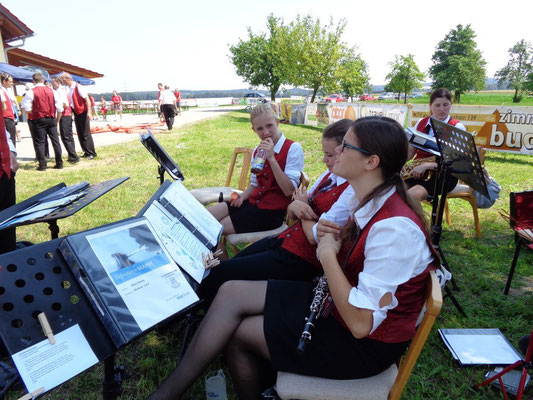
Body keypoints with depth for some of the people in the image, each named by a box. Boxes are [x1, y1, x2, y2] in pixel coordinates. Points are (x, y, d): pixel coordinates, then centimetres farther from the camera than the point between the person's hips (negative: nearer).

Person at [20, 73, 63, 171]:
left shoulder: (31, 92, -4)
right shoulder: (51, 91, 5)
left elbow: (26, 108, -10)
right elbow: (60, 107, 3)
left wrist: (32, 113, 10)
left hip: (39, 119, -3)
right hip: (52, 119, 3)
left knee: (40, 142, 2)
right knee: (55, 141, 7)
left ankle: (42, 165, 1)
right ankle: (59, 163, 9)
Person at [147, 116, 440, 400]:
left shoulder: (395, 228, -30)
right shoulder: (368, 199, -1)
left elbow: (361, 323, -30)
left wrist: (328, 255, -23)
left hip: (366, 344, -8)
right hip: (337, 302, 8)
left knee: (237, 333, -8)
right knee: (231, 293, -4)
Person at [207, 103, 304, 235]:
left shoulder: (293, 149, -11)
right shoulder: (257, 150, 10)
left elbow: (289, 190, -19)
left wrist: (271, 158, -24)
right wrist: (243, 196, -3)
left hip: (271, 211, -6)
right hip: (253, 202, 7)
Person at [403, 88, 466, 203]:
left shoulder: (457, 128, -1)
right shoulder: (421, 124, 13)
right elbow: (410, 151, 17)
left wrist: (427, 165, -23)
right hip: (417, 172, 5)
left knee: (413, 194, -33)